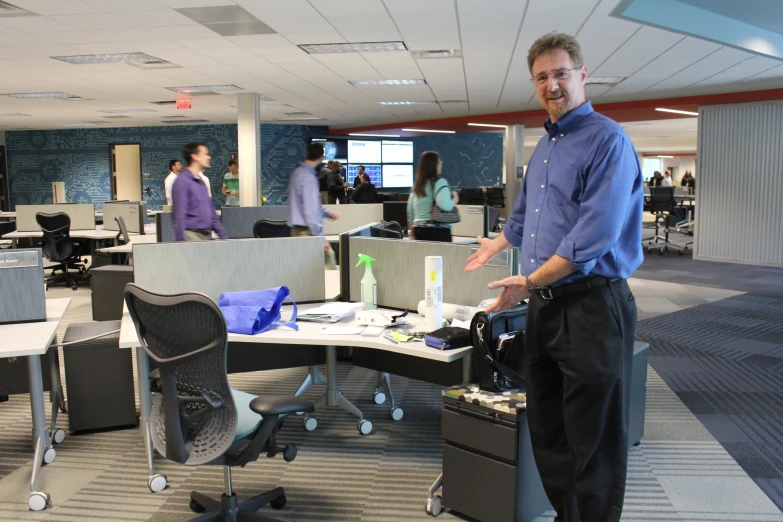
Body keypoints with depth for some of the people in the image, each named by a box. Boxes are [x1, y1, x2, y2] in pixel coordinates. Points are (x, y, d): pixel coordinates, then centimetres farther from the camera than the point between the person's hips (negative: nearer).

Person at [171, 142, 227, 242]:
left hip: (206, 236, 8)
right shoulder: (182, 182, -9)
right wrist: (181, 242, -19)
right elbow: (179, 216, -14)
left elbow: (212, 213, 22)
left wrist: (223, 237, 18)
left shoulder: (201, 181, 18)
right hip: (192, 236, -8)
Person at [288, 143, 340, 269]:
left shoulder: (297, 173, 11)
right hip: (308, 231, -9)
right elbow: (310, 210, -22)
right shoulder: (308, 178, -18)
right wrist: (320, 237, -20)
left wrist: (327, 213, 26)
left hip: (297, 229, 9)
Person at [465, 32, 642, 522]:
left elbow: (595, 235, -21)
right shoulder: (545, 146, 16)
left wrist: (529, 282, -19)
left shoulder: (607, 141, -10)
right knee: (547, 430, 15)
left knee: (594, 441, 1)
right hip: (545, 306, 9)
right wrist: (495, 246, 46)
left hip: (592, 306, -8)